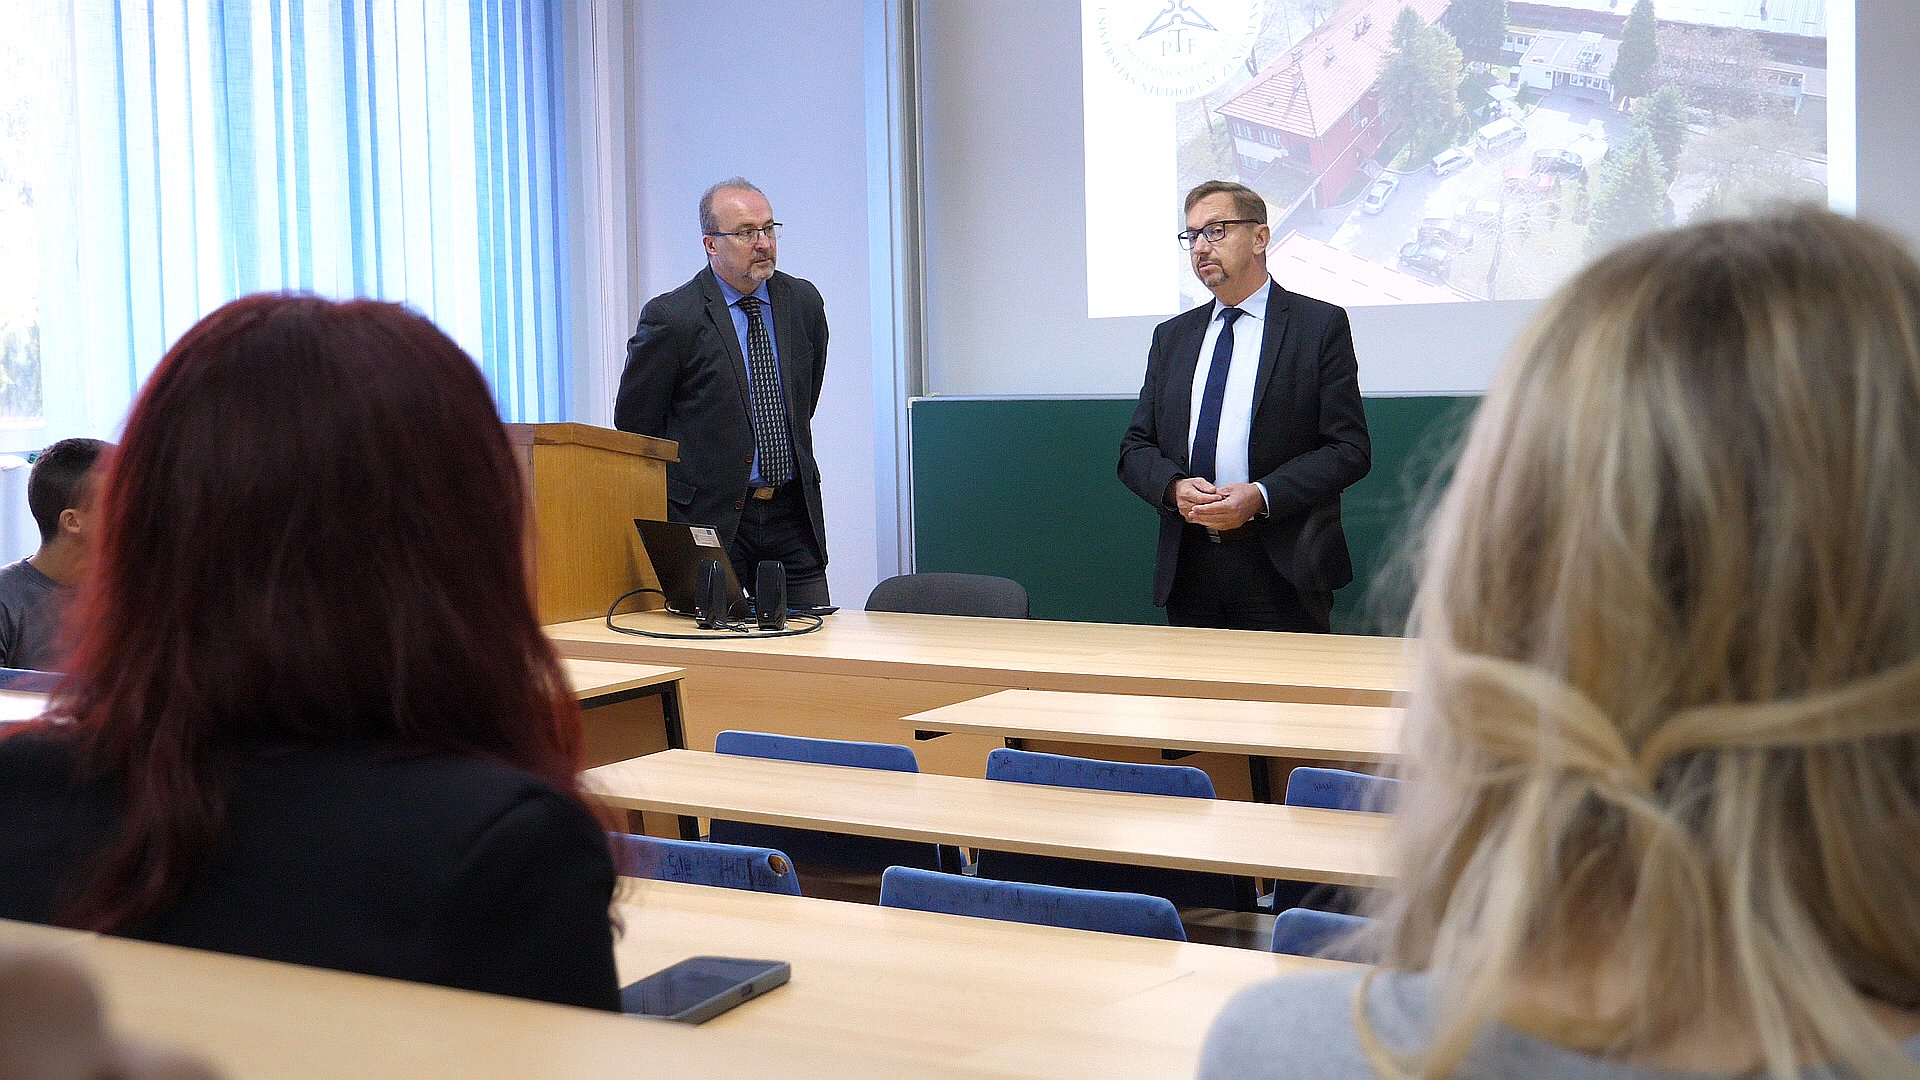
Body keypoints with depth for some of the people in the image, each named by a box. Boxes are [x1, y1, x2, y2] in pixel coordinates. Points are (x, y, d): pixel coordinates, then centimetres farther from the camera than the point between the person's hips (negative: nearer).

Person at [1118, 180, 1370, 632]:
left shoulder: (1321, 325, 1)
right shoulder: (1171, 337, 15)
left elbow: (1350, 450, -5)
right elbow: (1136, 447, 13)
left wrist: (1260, 496, -18)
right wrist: (1174, 486, -10)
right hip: (1188, 571, 4)